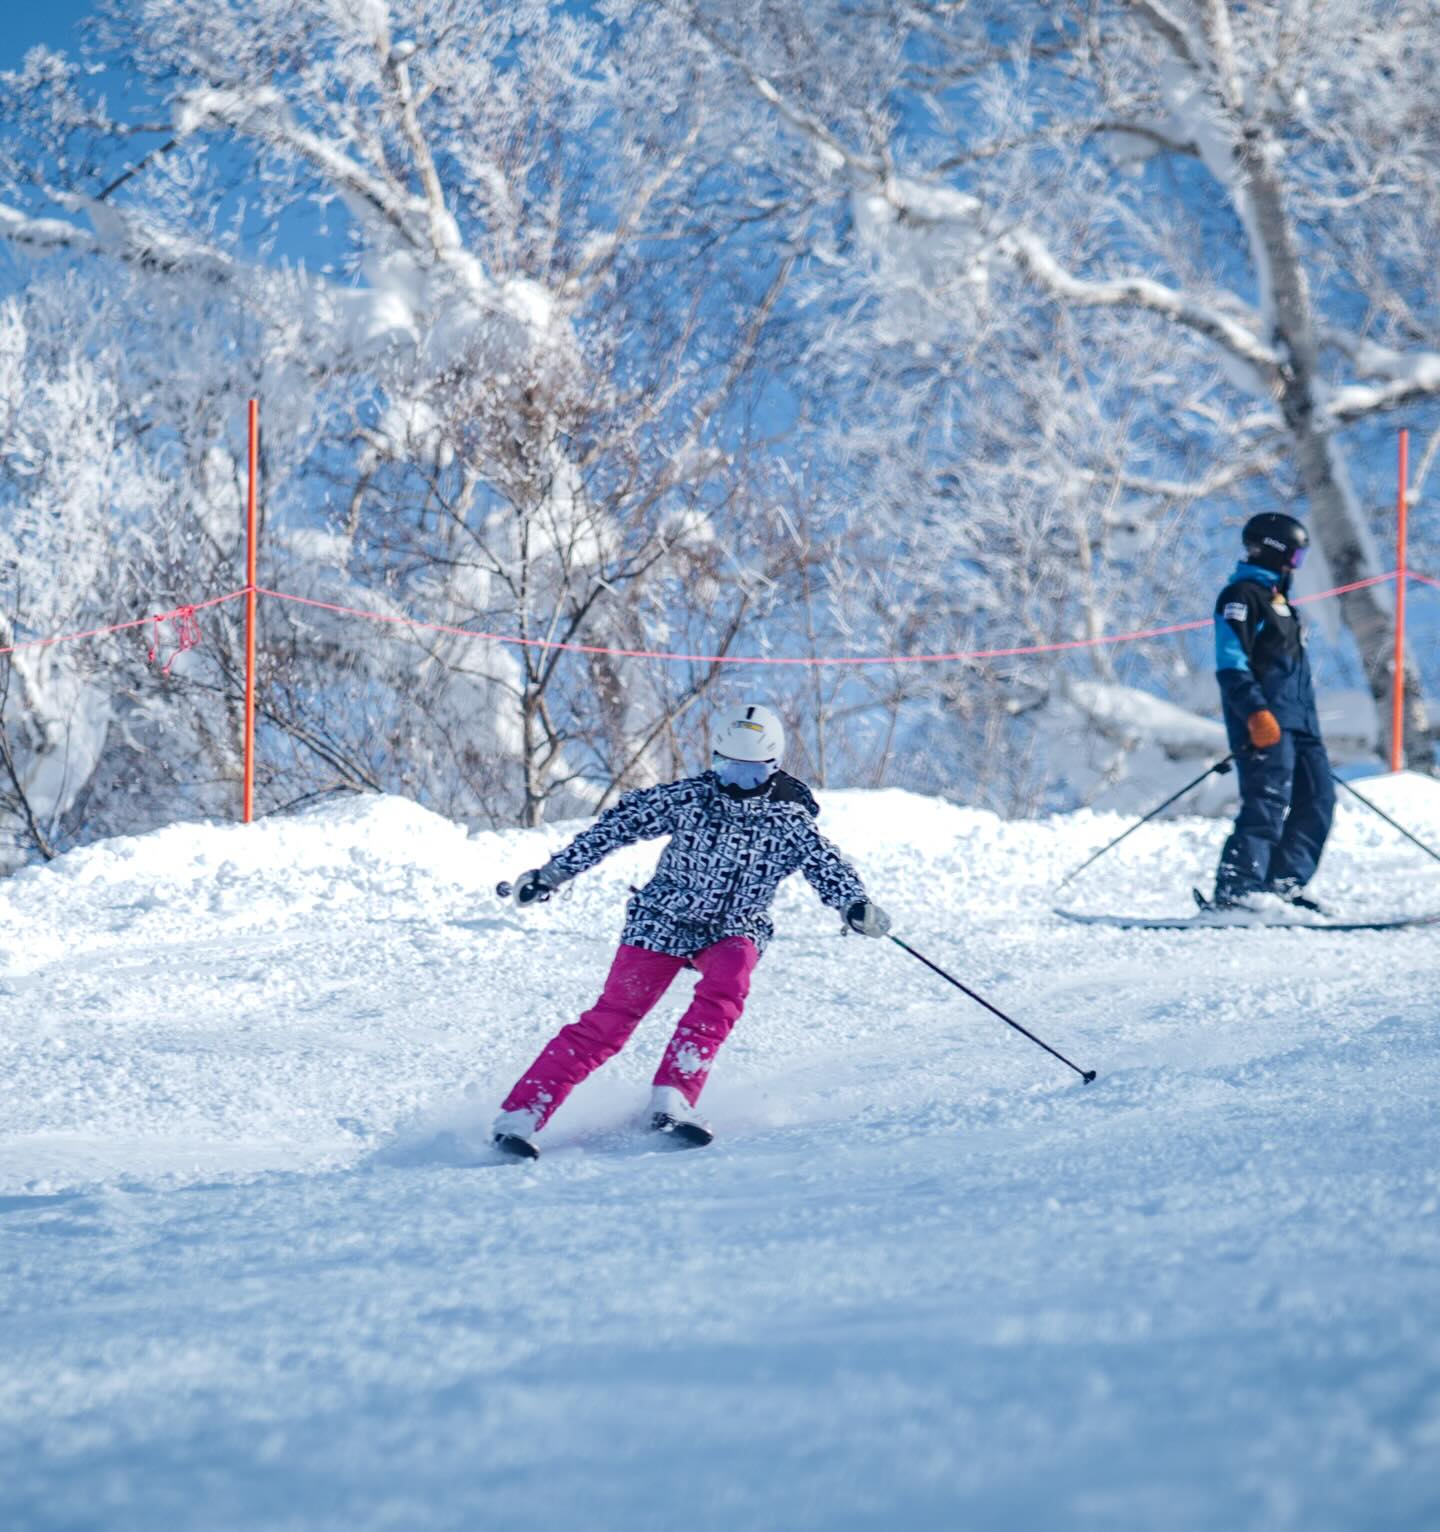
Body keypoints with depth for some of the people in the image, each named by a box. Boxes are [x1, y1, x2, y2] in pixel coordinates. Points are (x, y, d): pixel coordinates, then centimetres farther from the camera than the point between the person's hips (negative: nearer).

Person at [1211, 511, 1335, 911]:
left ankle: (1284, 882, 8)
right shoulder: (1242, 596, -7)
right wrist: (1256, 713, -26)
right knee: (1268, 803, -17)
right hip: (1264, 723, -10)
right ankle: (1234, 890, -20)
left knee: (1317, 798, 5)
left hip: (1298, 721, 10)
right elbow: (1231, 665, -16)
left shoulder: (1277, 598, 24)